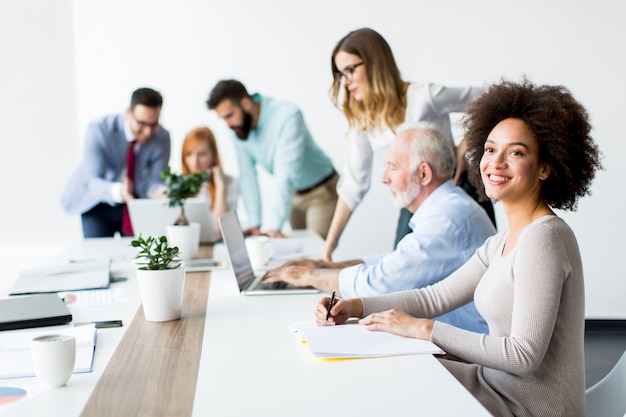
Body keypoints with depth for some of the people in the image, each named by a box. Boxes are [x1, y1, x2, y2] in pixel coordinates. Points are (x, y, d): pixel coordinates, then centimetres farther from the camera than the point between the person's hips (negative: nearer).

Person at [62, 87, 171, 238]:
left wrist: (158, 191, -41)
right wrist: (118, 191, -52)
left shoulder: (162, 137, -19)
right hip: (99, 202, -2)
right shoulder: (99, 130, -26)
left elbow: (154, 181, -15)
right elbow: (93, 181, -30)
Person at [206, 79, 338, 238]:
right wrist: (254, 223, -14)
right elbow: (247, 175, -8)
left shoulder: (288, 115, -31)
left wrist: (272, 226, -38)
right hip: (295, 194, 6)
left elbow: (286, 173, -35)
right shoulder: (238, 128, -11)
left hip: (321, 191, -5)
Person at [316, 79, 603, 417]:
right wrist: (356, 306, -2)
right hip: (501, 384, 8)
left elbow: (524, 355, -25)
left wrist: (424, 329, -22)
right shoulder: (503, 242, 9)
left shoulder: (544, 237, -21)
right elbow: (436, 296, 10)